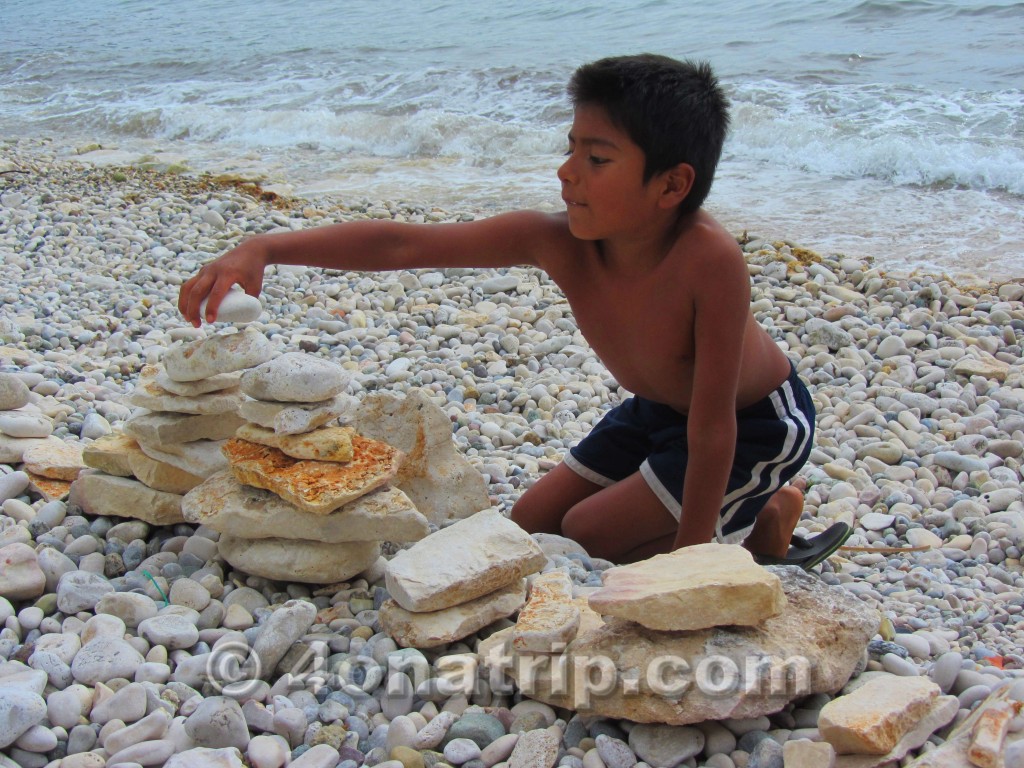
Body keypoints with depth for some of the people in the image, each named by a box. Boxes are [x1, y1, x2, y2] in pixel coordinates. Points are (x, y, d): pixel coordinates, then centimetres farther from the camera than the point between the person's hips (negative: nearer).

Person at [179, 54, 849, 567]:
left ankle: (764, 520, 6)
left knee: (586, 536, -15)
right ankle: (731, 511, 20)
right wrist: (265, 249, -37)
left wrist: (691, 554, -26)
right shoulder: (559, 242, -24)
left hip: (758, 422, -6)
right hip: (656, 410, 7)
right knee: (530, 528, 11)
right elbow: (404, 244, -27)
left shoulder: (707, 259, -39)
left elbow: (713, 422, -33)